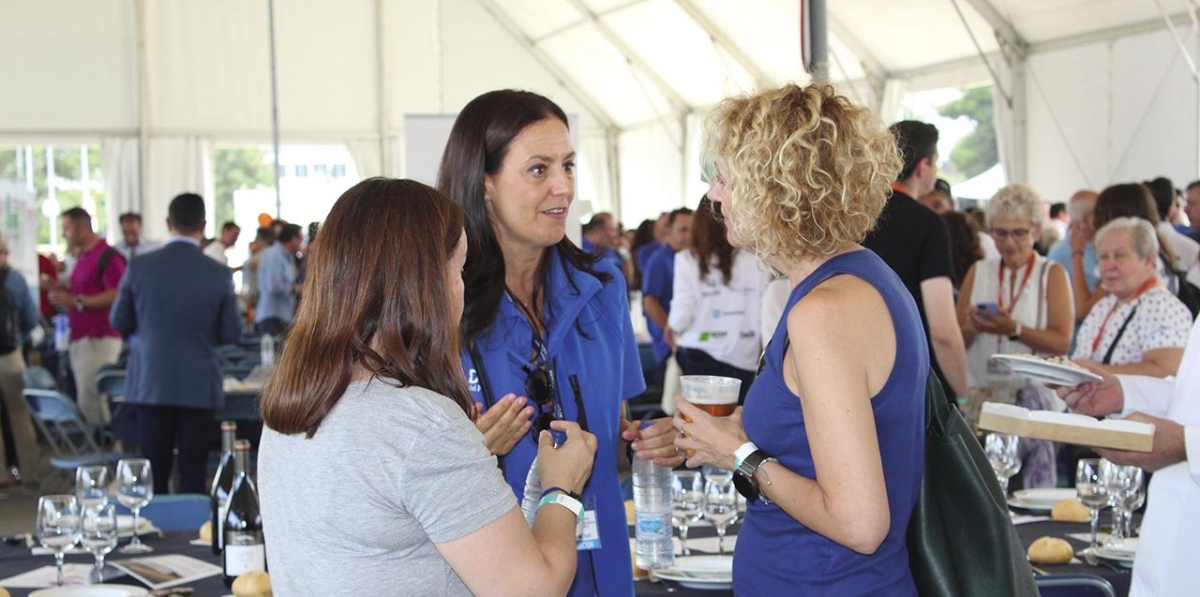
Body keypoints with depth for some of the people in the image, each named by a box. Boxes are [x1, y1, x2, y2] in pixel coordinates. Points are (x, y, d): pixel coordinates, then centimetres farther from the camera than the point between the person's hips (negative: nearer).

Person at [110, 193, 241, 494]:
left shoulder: (140, 267, -6)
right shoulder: (218, 274, -8)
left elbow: (119, 322, 4)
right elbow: (230, 334, -2)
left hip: (150, 386, 1)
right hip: (198, 387, -1)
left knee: (154, 475, 7)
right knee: (193, 475, 6)